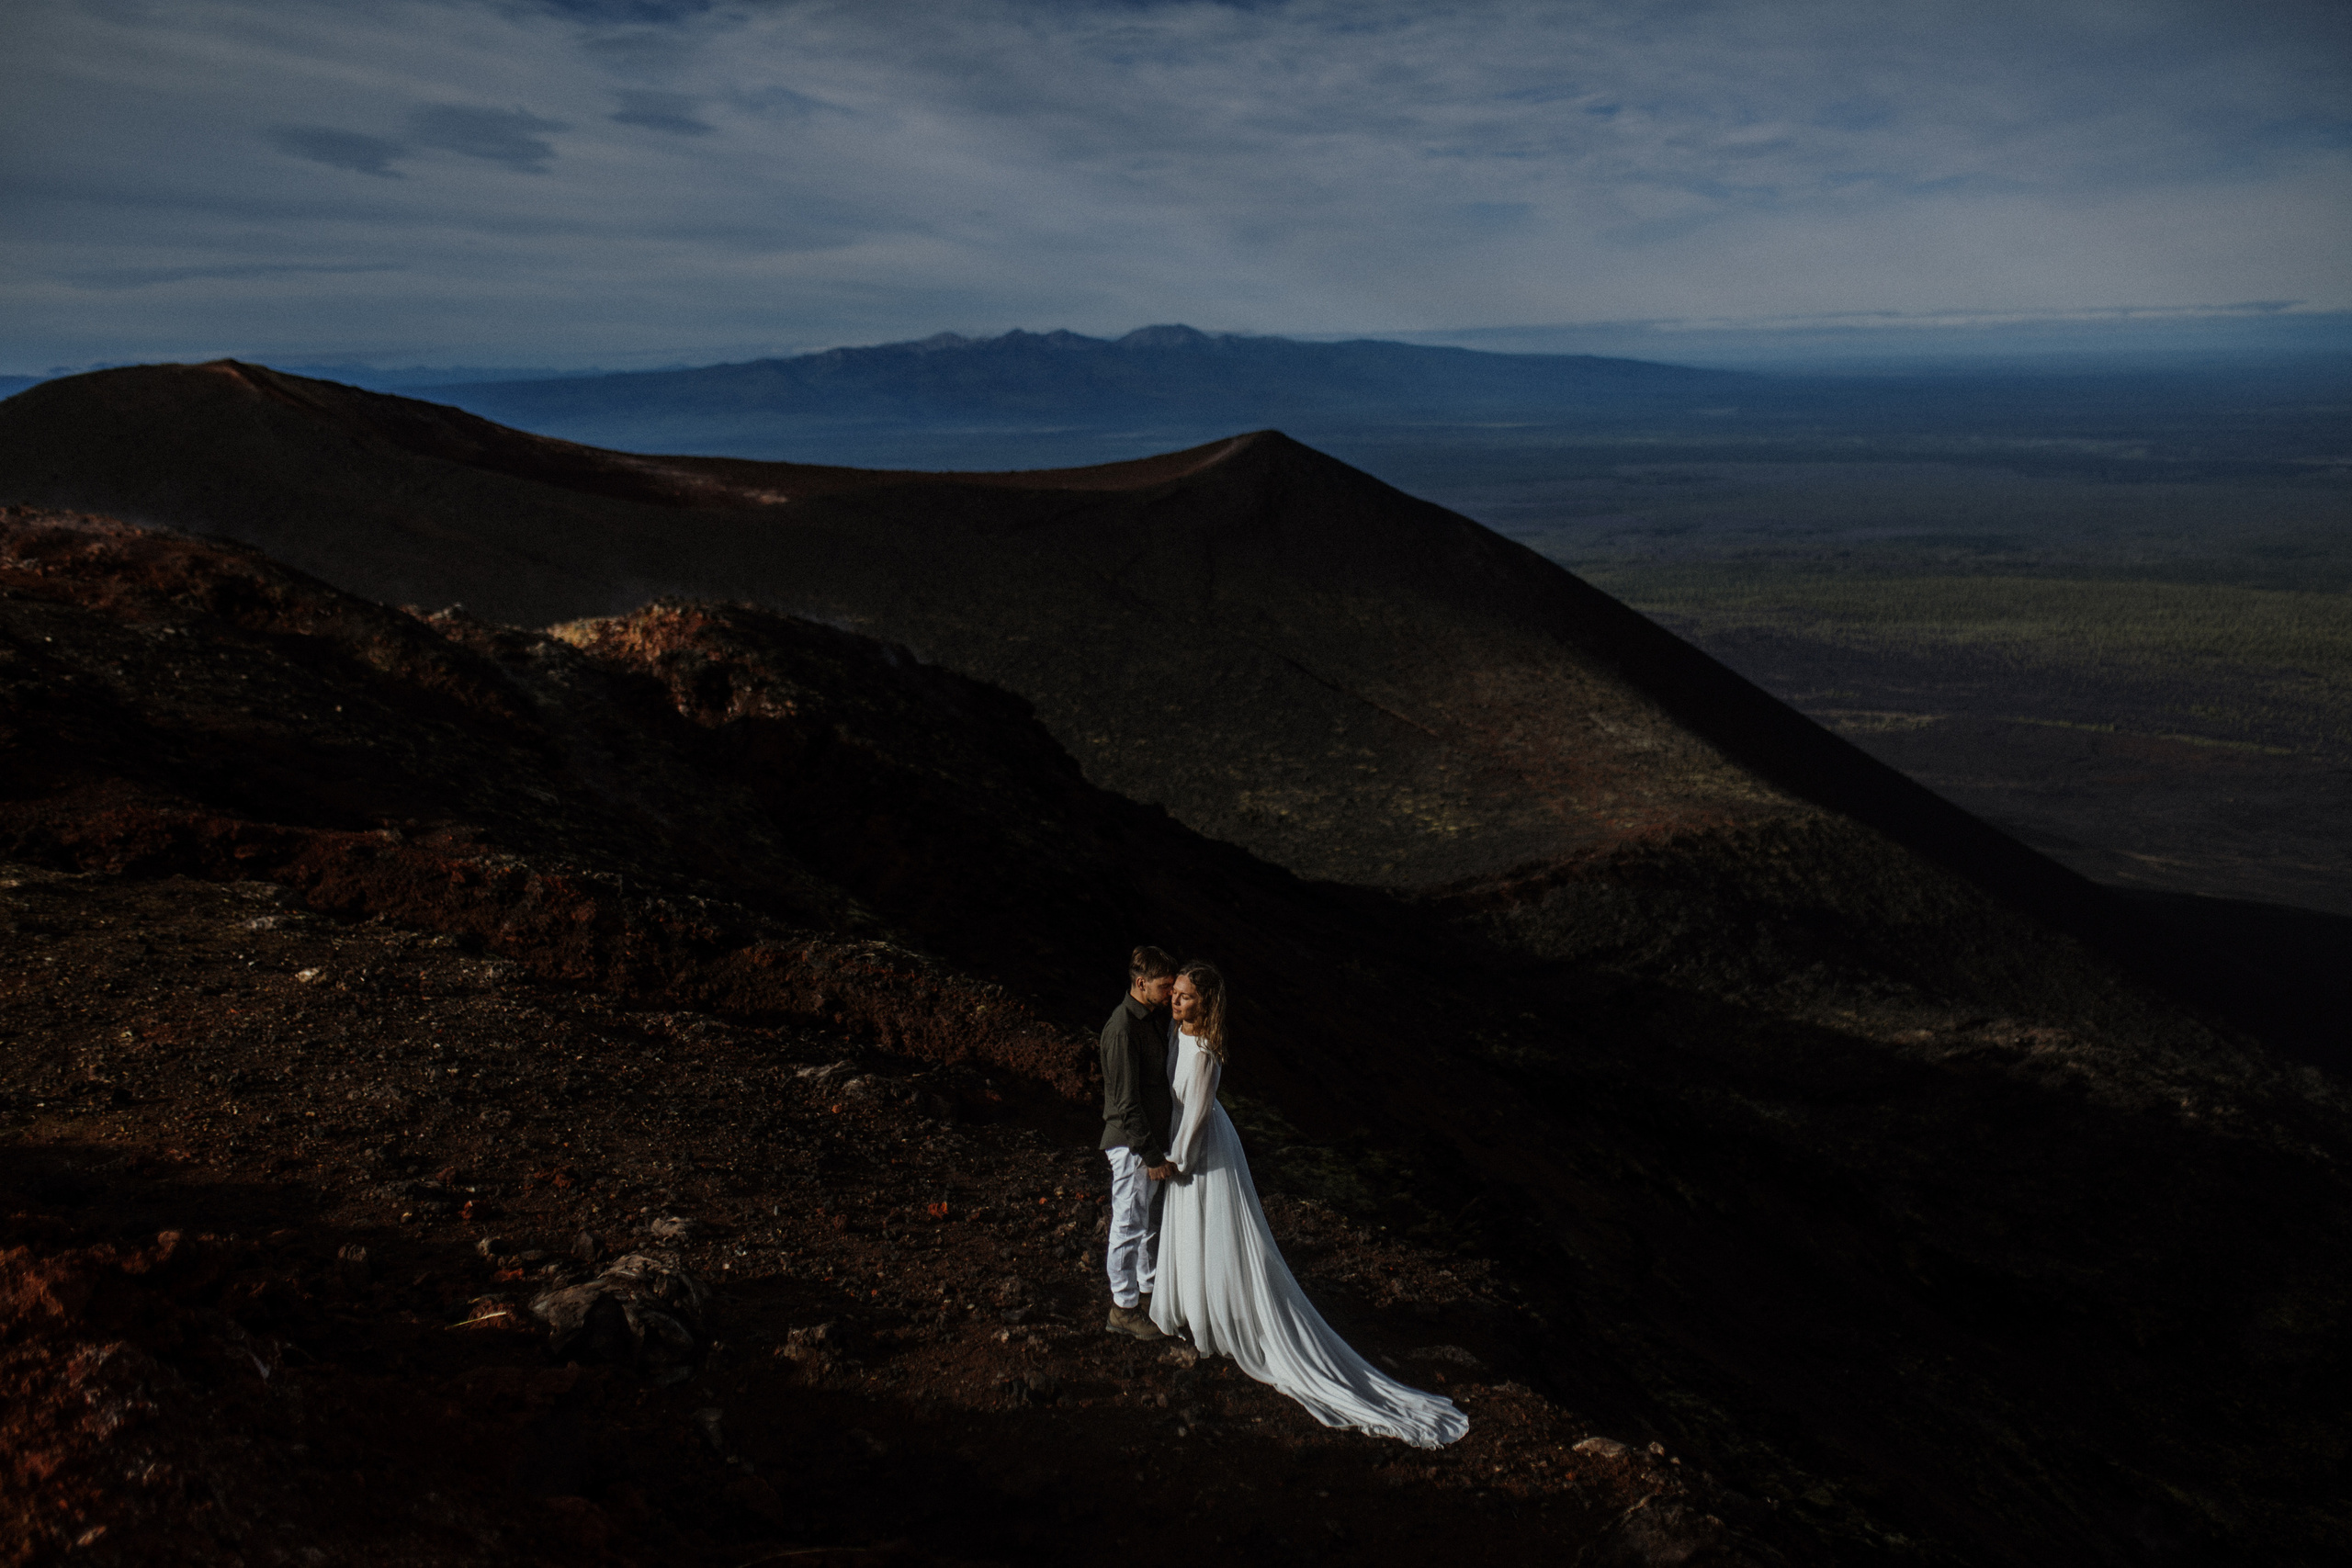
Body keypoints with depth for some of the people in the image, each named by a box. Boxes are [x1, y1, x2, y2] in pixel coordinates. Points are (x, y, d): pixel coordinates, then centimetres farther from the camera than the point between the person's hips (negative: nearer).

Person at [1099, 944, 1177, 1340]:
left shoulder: (1155, 1017, 4)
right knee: (1130, 1227, 5)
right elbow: (1126, 1102, -25)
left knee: (1152, 1221, 22)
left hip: (1155, 1137, 9)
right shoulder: (1123, 1029, -26)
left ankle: (1148, 1291, 38)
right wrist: (1152, 1156, -21)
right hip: (1132, 1145, -9)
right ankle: (1124, 1309, 19)